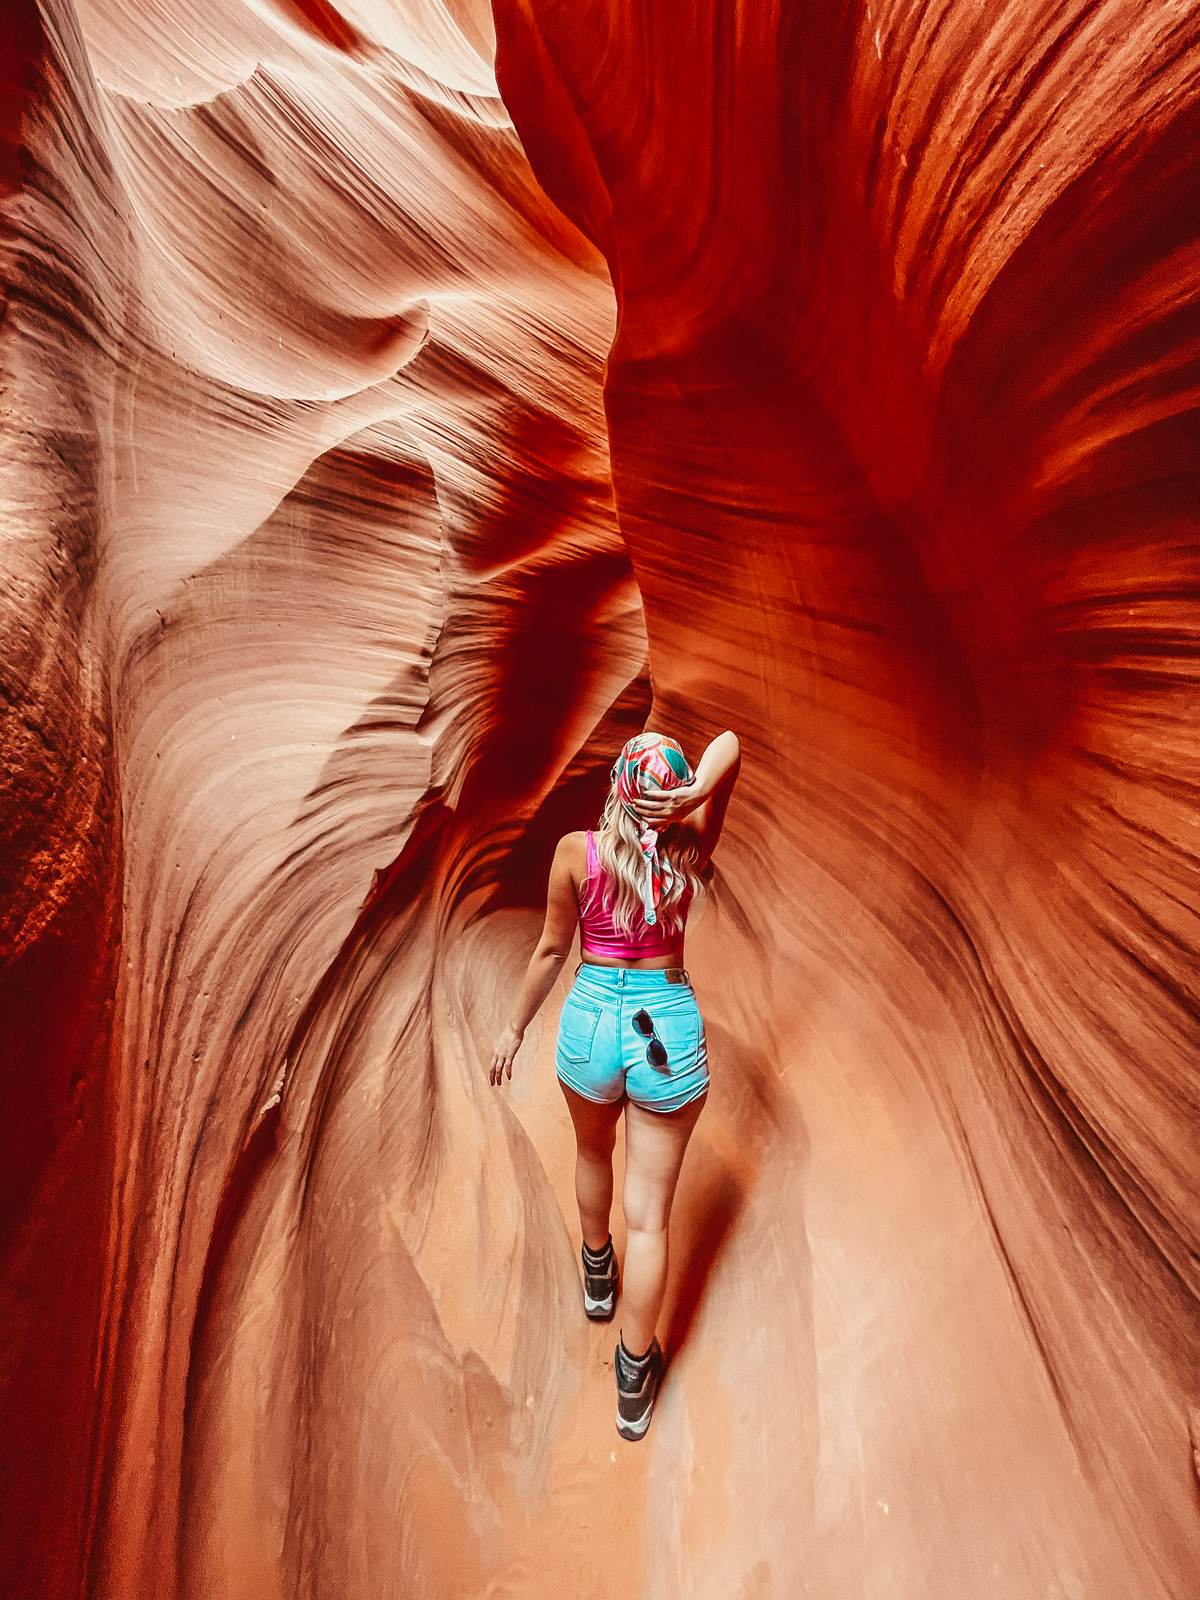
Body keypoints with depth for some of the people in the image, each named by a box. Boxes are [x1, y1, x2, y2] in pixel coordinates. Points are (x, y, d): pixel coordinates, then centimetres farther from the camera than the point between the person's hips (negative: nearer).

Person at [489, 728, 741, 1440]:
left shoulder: (577, 851, -13)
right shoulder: (691, 849, -9)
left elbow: (552, 949, -4)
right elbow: (731, 744, -4)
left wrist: (516, 1027, 9)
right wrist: (691, 795, -23)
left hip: (592, 1020, 1)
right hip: (669, 1025, 0)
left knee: (593, 1151, 32)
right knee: (649, 1214, 14)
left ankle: (598, 1274, 58)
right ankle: (635, 1377, 30)